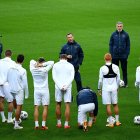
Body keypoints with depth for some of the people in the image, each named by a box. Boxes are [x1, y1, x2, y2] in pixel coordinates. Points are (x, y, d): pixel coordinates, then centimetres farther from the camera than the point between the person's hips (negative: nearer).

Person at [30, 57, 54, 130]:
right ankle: (43, 125, -3)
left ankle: (36, 125, 1)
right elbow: (52, 62, -9)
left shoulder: (33, 70, -3)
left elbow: (32, 61, 14)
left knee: (36, 107, 4)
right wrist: (43, 64, -15)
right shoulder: (44, 70, -13)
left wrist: (37, 64, -3)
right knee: (45, 107, 2)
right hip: (45, 90, -3)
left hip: (36, 91, 3)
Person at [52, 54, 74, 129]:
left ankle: (59, 123, 19)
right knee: (67, 105, 1)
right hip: (68, 87, -1)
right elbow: (72, 77, -5)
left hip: (58, 87, 1)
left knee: (58, 104, 13)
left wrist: (60, 86, -10)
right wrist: (66, 86, -11)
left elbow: (54, 77, -5)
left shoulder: (56, 65, 3)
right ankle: (66, 124, -1)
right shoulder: (70, 65, 4)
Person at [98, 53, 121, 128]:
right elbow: (118, 79, 5)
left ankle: (110, 122, 1)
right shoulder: (116, 67, -1)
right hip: (114, 88, 3)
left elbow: (100, 80, -6)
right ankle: (117, 121, 17)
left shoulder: (102, 68, -10)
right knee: (115, 104, 13)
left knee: (108, 105, 0)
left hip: (106, 88, -3)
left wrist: (99, 89, 7)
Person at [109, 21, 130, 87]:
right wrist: (111, 54, -2)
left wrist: (127, 54, -5)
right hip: (115, 56, 1)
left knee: (124, 69, 6)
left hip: (123, 55, -1)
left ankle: (125, 83, 14)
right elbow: (110, 44, 5)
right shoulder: (113, 34, 1)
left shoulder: (125, 34, -2)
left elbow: (128, 45, 2)